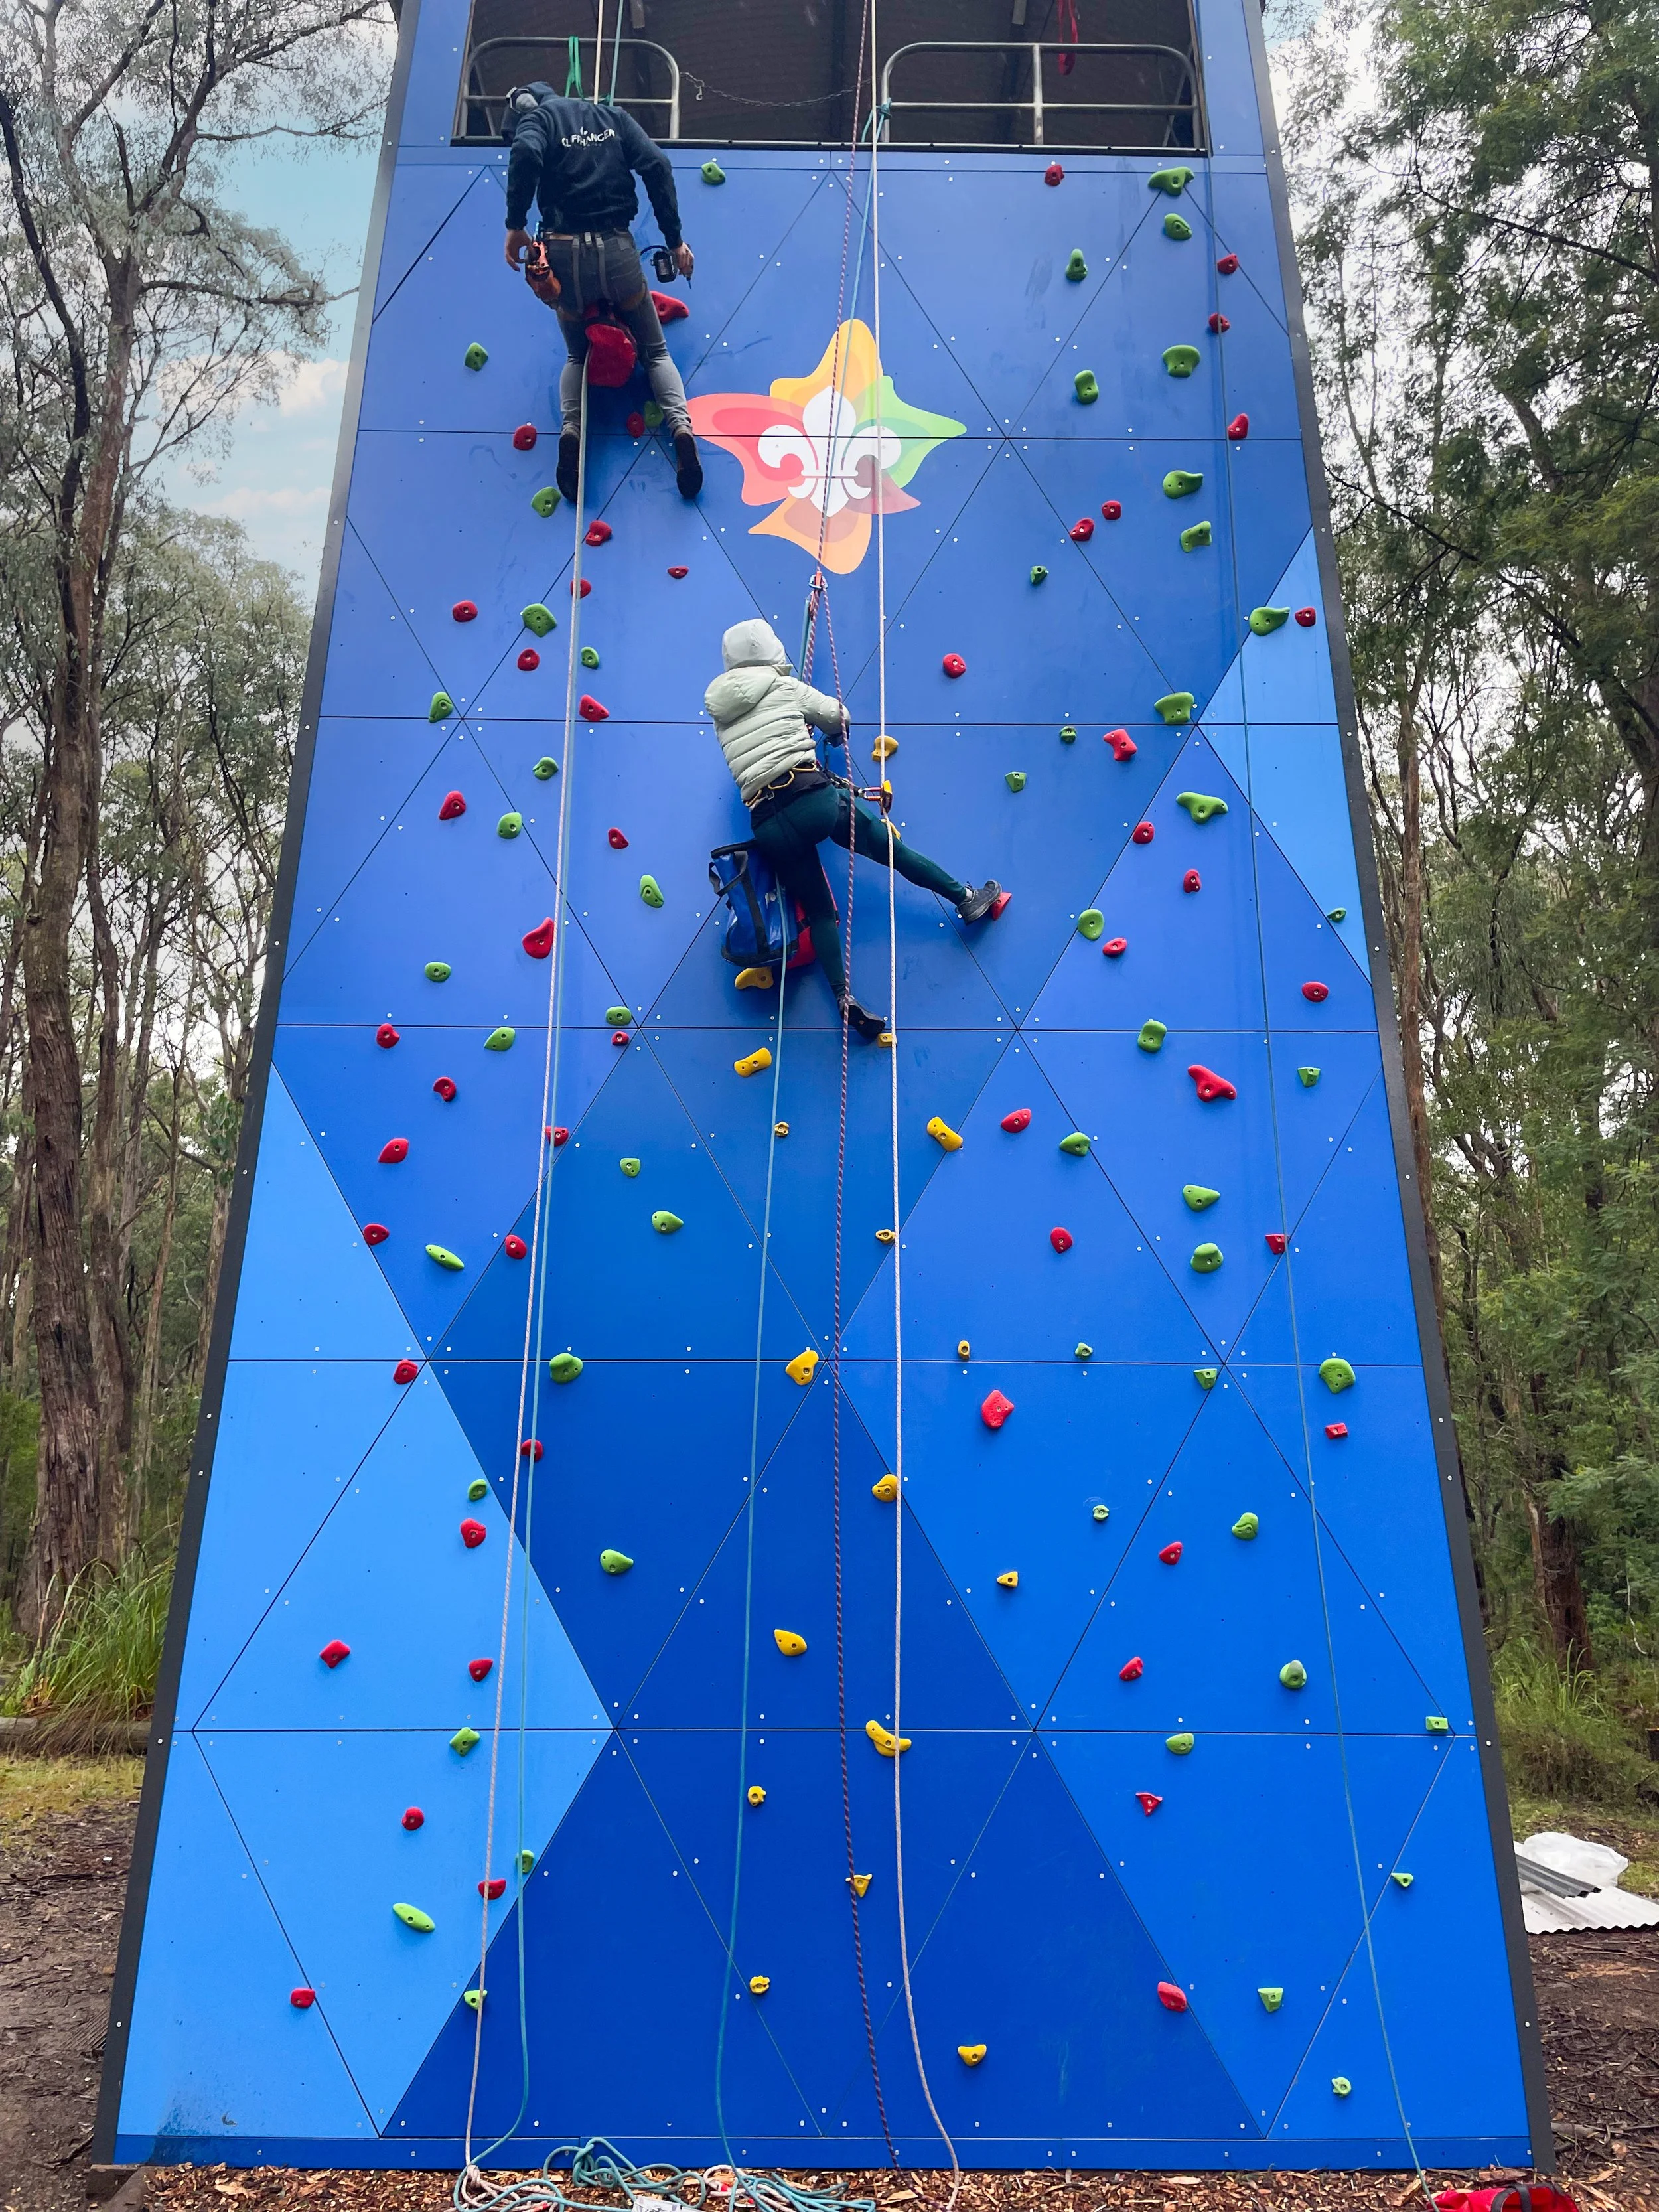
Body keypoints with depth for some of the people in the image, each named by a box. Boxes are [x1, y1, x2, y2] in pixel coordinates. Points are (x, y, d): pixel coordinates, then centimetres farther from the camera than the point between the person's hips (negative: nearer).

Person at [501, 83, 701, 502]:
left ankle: (571, 426, -14)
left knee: (578, 357, 19)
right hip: (618, 248, 1)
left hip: (564, 251, -1)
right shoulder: (614, 116, 17)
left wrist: (515, 224, -10)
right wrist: (675, 239, 5)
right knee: (655, 352, 15)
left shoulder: (537, 118, 7)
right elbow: (657, 166, 4)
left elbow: (525, 154, -16)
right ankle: (681, 424, -17)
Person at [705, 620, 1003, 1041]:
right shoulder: (785, 688, 6)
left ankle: (846, 1001, 0)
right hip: (813, 797, -3)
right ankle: (967, 899, 26)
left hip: (767, 826, 3)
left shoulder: (720, 712, 15)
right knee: (892, 848, 15)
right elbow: (838, 717, 18)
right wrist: (832, 734, 40)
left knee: (819, 914, 10)